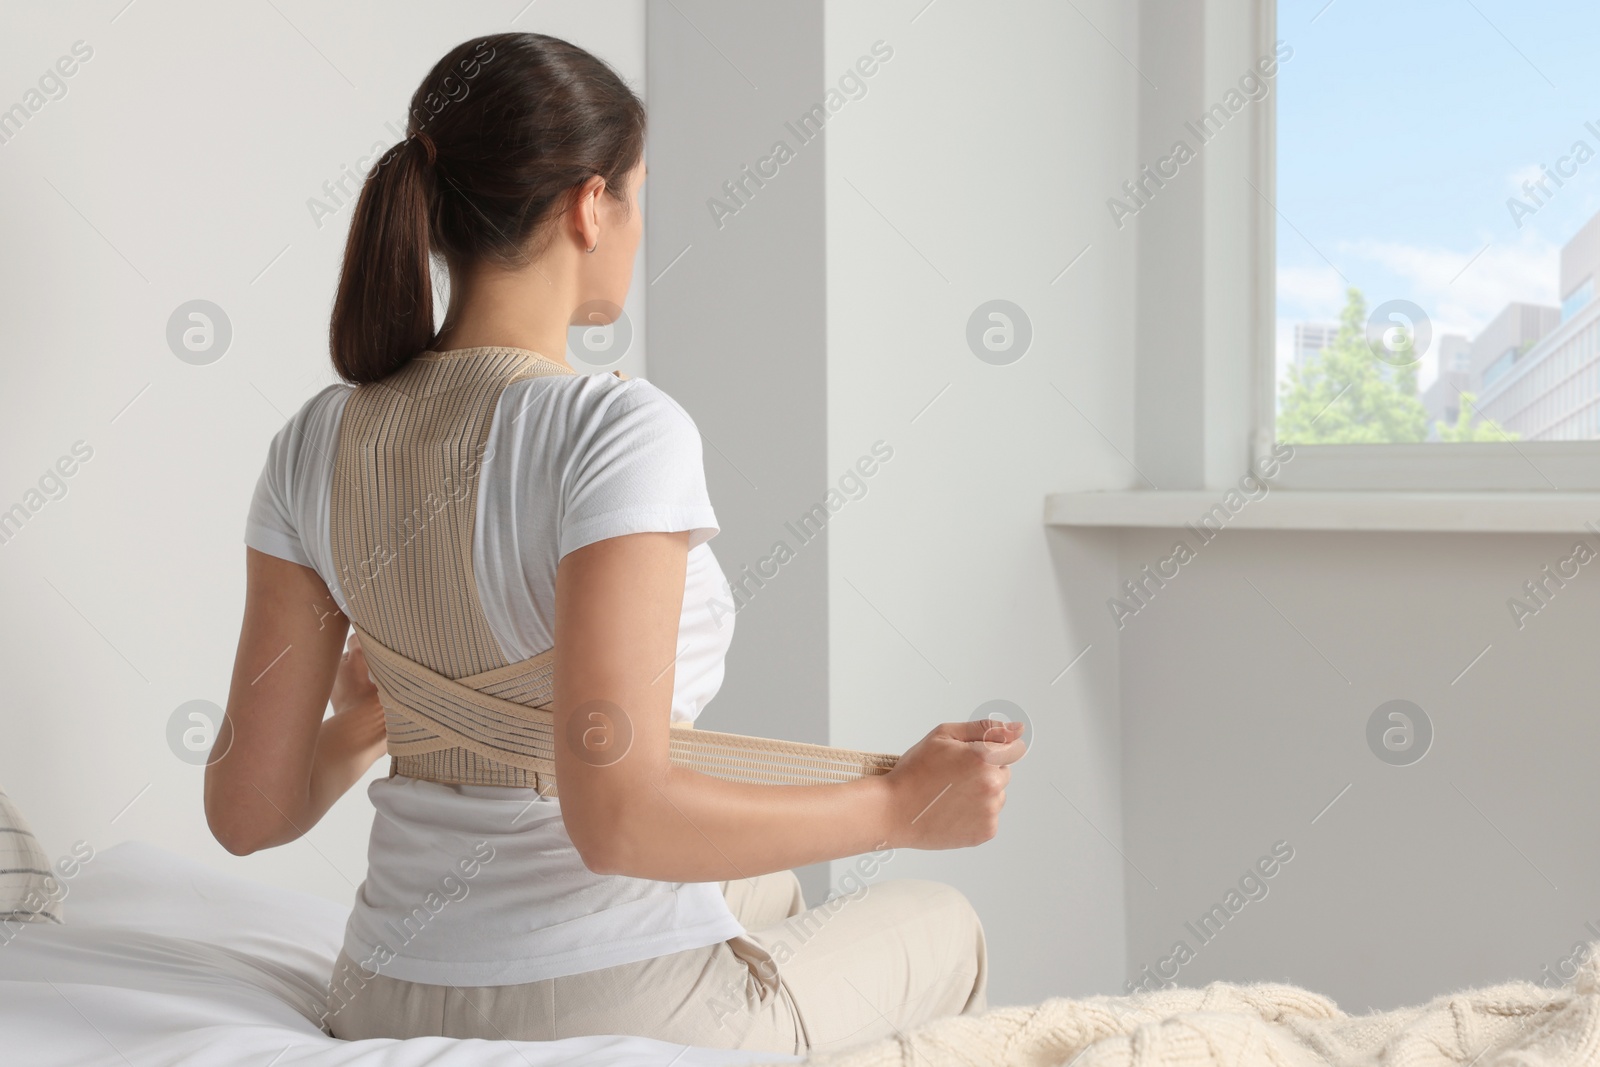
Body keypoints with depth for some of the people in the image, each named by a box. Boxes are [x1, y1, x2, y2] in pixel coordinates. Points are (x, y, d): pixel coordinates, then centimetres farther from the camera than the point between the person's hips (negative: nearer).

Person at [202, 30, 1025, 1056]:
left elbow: (250, 808, 0)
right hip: (607, 1007, -7)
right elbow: (617, 814, -29)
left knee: (765, 890, 37)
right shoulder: (620, 430, -22)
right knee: (943, 924, 26)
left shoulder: (317, 443, -1)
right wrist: (900, 807, -16)